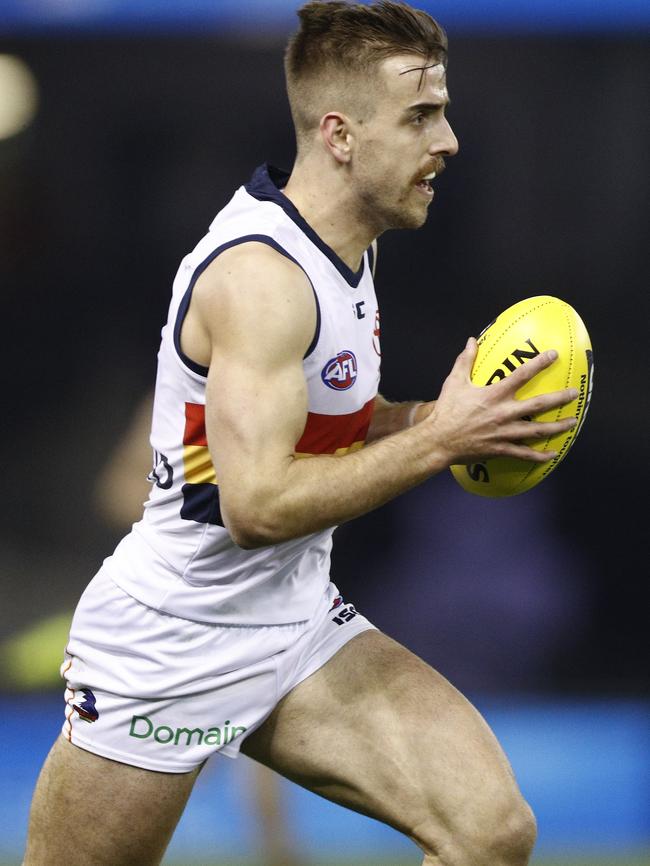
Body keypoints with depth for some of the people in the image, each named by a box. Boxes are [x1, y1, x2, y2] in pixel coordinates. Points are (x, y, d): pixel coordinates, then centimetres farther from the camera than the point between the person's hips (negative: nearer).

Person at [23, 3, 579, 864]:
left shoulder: (346, 244, 6)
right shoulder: (261, 275, -23)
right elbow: (258, 502, -30)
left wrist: (429, 416, 1)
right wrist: (441, 438, -25)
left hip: (300, 625, 8)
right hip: (169, 653, -8)